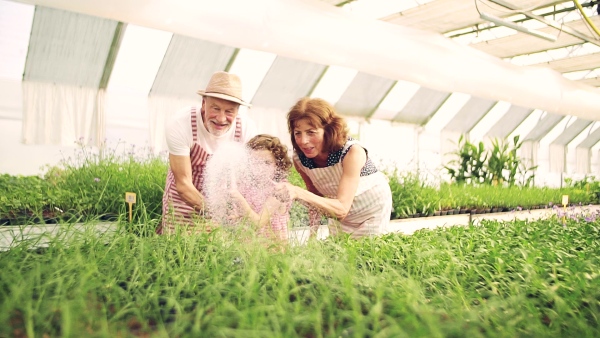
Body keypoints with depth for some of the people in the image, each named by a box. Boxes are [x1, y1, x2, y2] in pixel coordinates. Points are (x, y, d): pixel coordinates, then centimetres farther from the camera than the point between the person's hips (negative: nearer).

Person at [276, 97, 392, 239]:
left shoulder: (352, 152, -35)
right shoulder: (299, 159, -20)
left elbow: (342, 209, -40)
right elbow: (315, 196, -3)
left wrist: (299, 193, -52)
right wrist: (312, 233, -12)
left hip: (373, 210, -3)